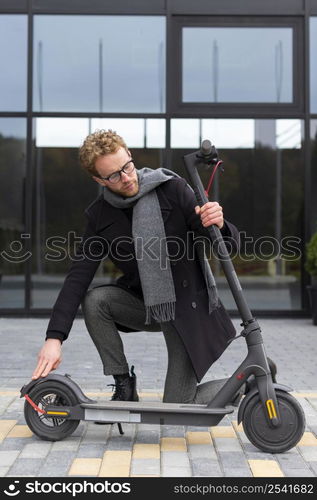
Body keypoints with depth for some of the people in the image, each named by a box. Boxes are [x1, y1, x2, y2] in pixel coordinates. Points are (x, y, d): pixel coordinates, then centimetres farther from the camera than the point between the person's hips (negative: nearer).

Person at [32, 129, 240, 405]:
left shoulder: (173, 188, -16)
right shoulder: (100, 216, -6)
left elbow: (229, 243, -15)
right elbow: (79, 276, -11)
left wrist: (219, 226, -40)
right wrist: (55, 336, -22)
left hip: (187, 306, -4)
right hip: (146, 304, 4)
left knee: (178, 407, -8)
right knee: (94, 300, -23)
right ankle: (124, 387, -4)